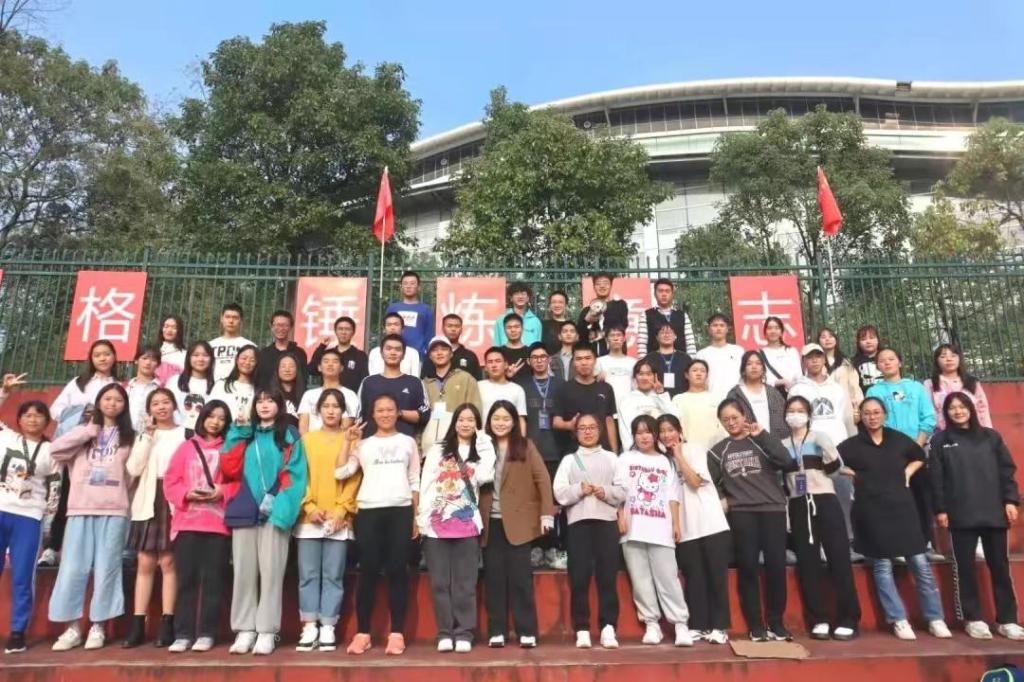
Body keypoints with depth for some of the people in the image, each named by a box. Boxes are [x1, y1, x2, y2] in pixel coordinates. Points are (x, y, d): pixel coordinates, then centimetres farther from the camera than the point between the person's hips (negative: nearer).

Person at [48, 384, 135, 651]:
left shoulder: (129, 436, 10)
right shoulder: (83, 433, 14)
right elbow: (55, 450, -2)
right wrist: (89, 430, -3)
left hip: (114, 511, -1)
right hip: (81, 509, 1)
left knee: (106, 568, 0)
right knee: (73, 568, 0)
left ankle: (98, 627, 9)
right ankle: (72, 627, 11)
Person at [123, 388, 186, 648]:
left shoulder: (185, 434, 5)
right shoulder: (145, 434, 14)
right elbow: (133, 468, -1)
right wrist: (147, 436, -5)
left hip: (174, 502, -3)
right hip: (148, 502, 3)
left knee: (168, 562, -3)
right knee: (145, 563, 3)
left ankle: (167, 623, 1)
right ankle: (137, 625, 7)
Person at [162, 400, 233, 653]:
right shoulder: (186, 447, 10)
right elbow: (170, 482, 5)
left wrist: (222, 492, -15)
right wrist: (187, 494, -11)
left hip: (218, 523, -1)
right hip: (187, 522, 1)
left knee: (212, 579, 1)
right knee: (186, 579, 2)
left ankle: (206, 633, 8)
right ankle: (183, 634, 9)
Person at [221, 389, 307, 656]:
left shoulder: (290, 437, 7)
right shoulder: (243, 435, 18)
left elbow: (294, 475, -3)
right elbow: (229, 468, 4)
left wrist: (281, 506, -16)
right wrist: (239, 432, 2)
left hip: (274, 512, -3)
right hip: (244, 511, 3)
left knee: (271, 572, -3)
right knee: (243, 572, 4)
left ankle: (267, 631, 1)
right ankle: (245, 630, 11)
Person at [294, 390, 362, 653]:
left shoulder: (351, 440, 6)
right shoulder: (306, 439, 10)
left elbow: (354, 479, 0)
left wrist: (341, 511, -10)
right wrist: (309, 507, -9)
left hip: (339, 519, -1)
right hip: (309, 518, 1)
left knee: (333, 576, 2)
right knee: (308, 575, 3)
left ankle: (328, 628, 9)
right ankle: (309, 627, 11)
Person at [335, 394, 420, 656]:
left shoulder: (408, 442, 12)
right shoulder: (363, 444, 11)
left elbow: (415, 481, 12)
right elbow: (340, 472, -4)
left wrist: (416, 516, 6)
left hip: (401, 511, 0)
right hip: (369, 511, 0)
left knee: (397, 571, 0)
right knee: (368, 571, 1)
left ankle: (397, 634, 5)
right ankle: (362, 633, 9)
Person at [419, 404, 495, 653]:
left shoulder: (482, 453, 10)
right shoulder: (437, 450, 9)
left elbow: (485, 477, -10)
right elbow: (425, 485, 5)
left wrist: (484, 444, -6)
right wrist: (423, 519, -3)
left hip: (467, 525, 0)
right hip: (436, 524, 0)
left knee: (465, 582, 2)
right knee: (440, 582, 3)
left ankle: (464, 633, 9)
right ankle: (445, 633, 11)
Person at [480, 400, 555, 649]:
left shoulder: (526, 446, 1)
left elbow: (543, 480, -2)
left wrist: (546, 514, -9)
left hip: (518, 522, -2)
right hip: (490, 522, 2)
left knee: (520, 577, 0)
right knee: (494, 577, 6)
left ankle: (527, 632, 7)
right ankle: (496, 631, 14)